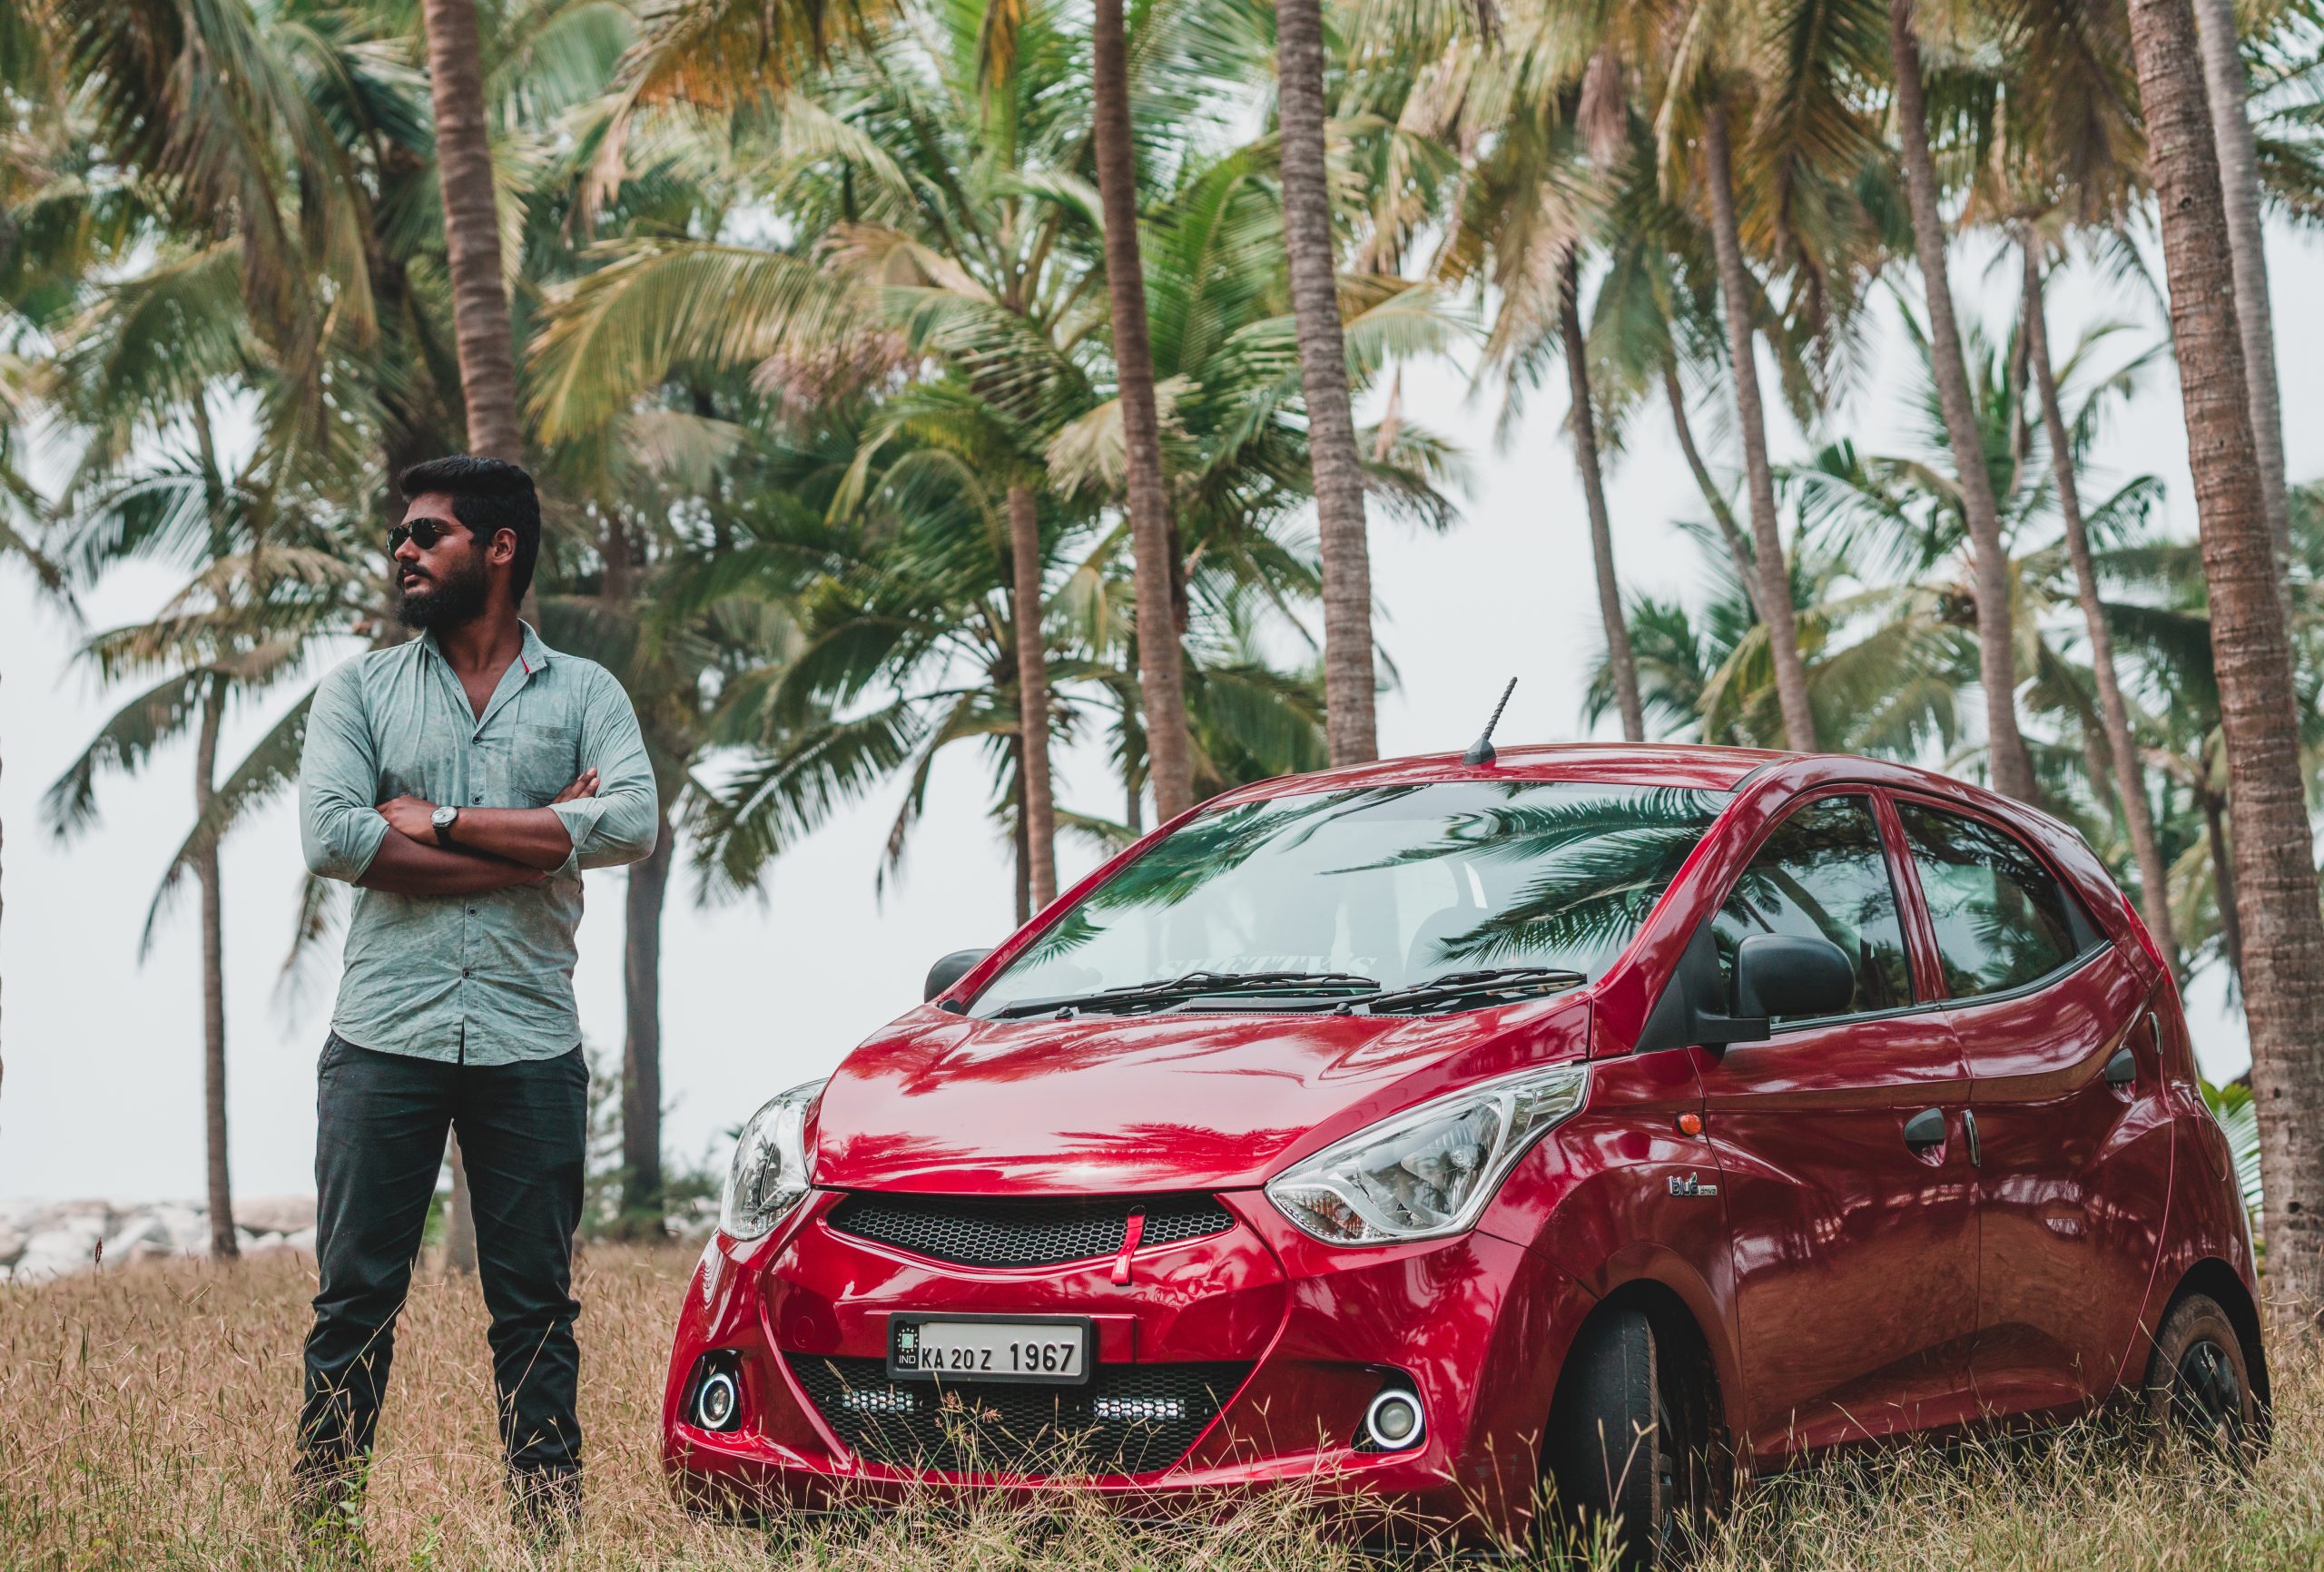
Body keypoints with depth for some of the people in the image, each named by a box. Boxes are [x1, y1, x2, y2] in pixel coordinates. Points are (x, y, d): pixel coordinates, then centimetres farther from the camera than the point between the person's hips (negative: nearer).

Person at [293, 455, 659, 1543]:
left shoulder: (584, 694, 10)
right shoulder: (360, 690, 11)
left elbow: (633, 825, -9)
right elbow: (330, 837, -7)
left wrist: (441, 822, -9)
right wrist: (540, 837, -9)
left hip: (529, 1045, 0)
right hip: (383, 1038, 0)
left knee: (536, 1304, 4)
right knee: (355, 1298, 1)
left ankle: (551, 1522, 9)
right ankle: (321, 1518, 7)